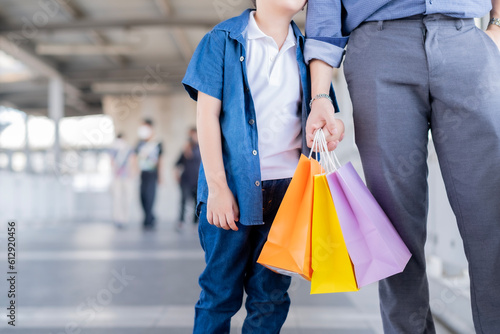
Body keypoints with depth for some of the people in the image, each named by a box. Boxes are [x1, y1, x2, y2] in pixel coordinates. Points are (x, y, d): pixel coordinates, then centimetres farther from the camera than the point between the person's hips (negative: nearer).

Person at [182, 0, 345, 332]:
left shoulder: (306, 52, 13)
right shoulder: (223, 40, 3)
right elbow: (207, 114, -3)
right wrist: (217, 186, -11)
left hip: (287, 187, 3)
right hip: (233, 184, -3)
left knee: (271, 294, 7)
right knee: (221, 289, 1)